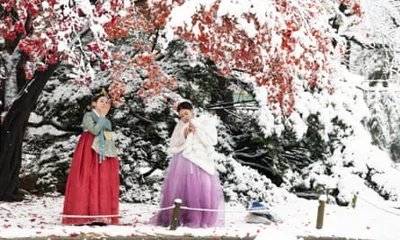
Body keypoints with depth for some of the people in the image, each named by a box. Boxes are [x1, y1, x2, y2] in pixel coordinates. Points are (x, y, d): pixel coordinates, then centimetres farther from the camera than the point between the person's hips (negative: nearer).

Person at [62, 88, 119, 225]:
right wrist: (103, 116, -11)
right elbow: (94, 130, -16)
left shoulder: (106, 122, 20)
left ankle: (100, 216, -3)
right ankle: (82, 216, -14)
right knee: (87, 181, -11)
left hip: (103, 154, 6)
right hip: (89, 152, -6)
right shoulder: (88, 116, 1)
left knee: (103, 183, -1)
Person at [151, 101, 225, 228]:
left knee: (203, 191, -11)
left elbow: (211, 141, -2)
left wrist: (197, 131, -7)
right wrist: (184, 136, -5)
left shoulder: (206, 122, 9)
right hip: (183, 162, 2)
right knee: (178, 190, -5)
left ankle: (204, 220, -8)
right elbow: (173, 146, 9)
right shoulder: (180, 126, 13)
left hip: (201, 161, -1)